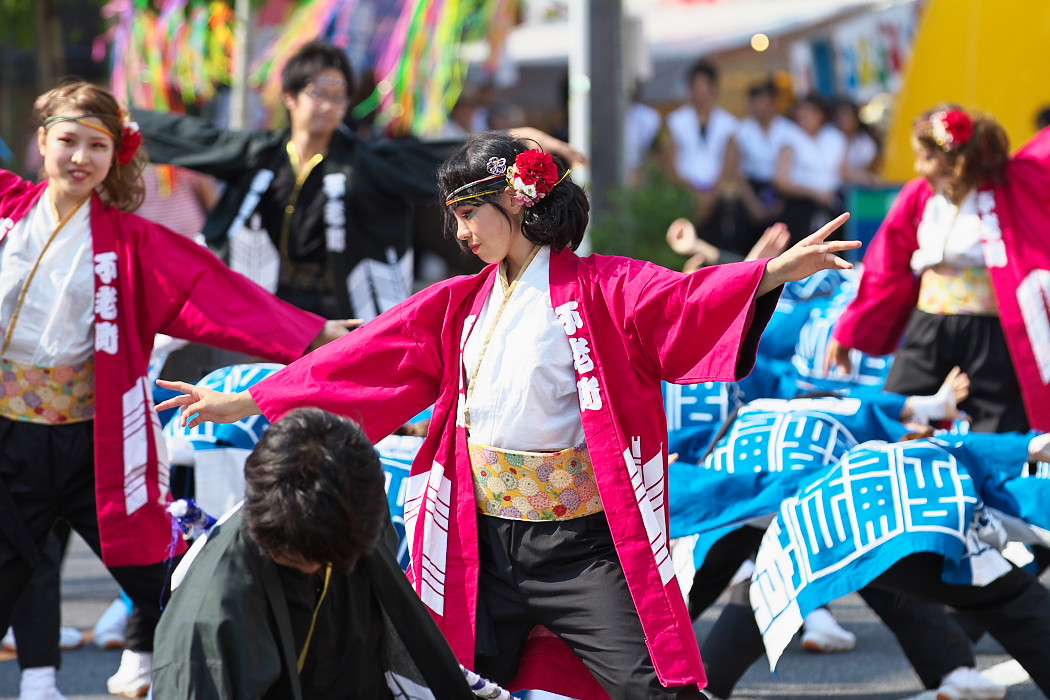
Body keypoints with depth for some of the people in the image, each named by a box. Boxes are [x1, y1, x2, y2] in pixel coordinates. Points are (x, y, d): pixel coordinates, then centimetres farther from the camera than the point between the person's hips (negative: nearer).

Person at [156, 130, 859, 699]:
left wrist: (773, 272, -41)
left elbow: (682, 303, -21)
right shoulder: (461, 305, 14)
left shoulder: (600, 289, -4)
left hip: (582, 542, -5)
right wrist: (244, 402, 14)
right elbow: (370, 357, 15)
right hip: (480, 543, 6)